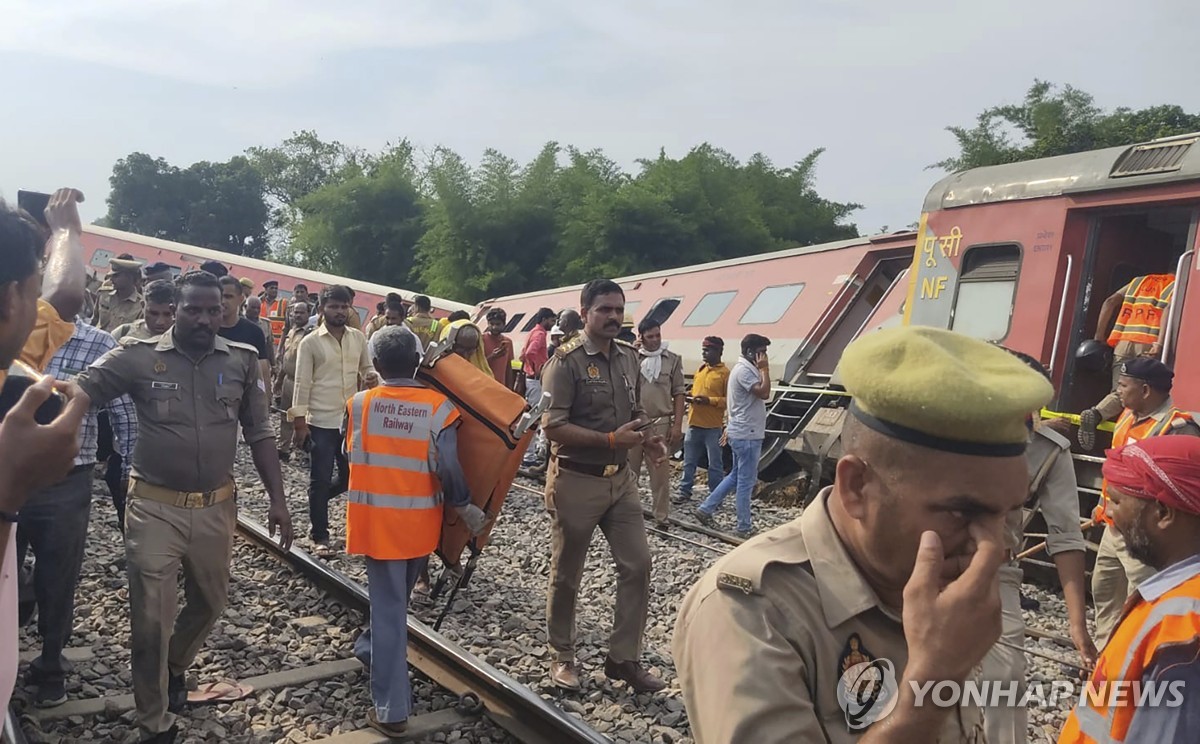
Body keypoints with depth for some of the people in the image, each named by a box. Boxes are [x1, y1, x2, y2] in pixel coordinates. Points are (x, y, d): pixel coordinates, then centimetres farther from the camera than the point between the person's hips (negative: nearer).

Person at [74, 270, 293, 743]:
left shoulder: (242, 361, -1)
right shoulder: (138, 358, -7)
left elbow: (259, 433, 4)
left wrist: (276, 499, 0)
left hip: (216, 508, 3)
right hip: (155, 508, -3)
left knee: (210, 600, 20)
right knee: (150, 618, 4)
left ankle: (175, 667, 51)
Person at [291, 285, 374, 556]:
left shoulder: (358, 338, 5)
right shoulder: (310, 342, -6)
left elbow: (367, 368, 14)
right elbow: (302, 383, -7)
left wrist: (371, 376, -11)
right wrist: (299, 421, -10)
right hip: (321, 422, -4)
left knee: (351, 476, 11)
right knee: (320, 480, 2)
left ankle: (317, 501, 39)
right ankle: (320, 536, 15)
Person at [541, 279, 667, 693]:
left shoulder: (629, 359, 7)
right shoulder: (567, 362, -14)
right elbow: (553, 427, -20)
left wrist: (647, 440, 0)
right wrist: (611, 440, -23)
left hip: (620, 479, 6)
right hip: (576, 481, -6)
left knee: (637, 565, 5)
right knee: (566, 574, 9)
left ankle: (624, 658, 18)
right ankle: (562, 657, 27)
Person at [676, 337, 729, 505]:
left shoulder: (725, 373, -8)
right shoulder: (700, 371, 13)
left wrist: (709, 400, -21)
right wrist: (690, 398, 1)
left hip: (713, 427, -6)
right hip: (694, 424, 7)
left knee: (714, 464, 3)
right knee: (689, 461, 11)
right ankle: (685, 492, 20)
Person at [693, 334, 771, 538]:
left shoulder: (742, 368, 14)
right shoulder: (744, 370, -18)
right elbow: (764, 393, -29)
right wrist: (764, 369, -18)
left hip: (741, 433, 10)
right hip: (747, 435, -10)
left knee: (735, 476, 18)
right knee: (746, 482, -1)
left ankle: (705, 509, 20)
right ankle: (744, 528, 7)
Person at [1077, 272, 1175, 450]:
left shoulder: (1140, 281, 27)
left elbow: (1110, 302, 15)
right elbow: (1169, 308, -8)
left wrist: (1099, 336, 13)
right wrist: (1160, 343, -18)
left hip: (1123, 342, 4)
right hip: (1149, 345, -4)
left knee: (1121, 391, -3)